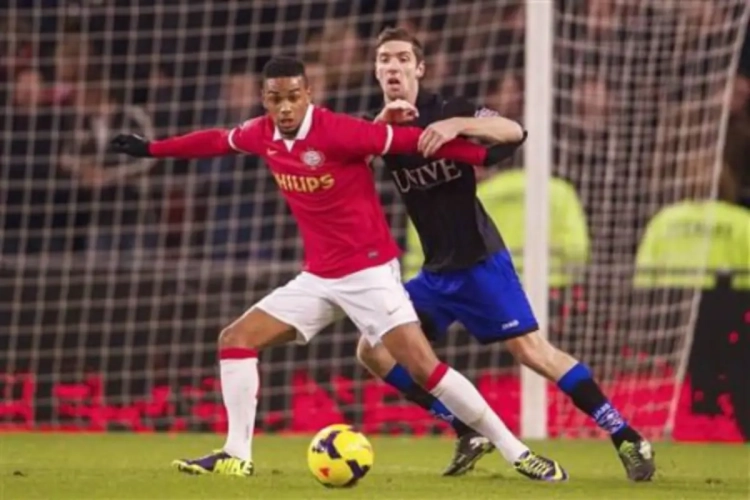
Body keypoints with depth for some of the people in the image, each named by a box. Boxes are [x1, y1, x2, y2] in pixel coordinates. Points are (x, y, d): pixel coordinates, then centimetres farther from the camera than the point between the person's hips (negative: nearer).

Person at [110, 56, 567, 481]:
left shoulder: (337, 132, -20)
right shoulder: (263, 135, 1)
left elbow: (410, 141, -19)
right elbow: (217, 141, 21)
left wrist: (482, 154, -24)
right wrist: (152, 149, 32)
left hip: (369, 271, -7)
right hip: (319, 278, 7)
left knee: (423, 366, -17)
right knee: (237, 339, 1)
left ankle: (516, 453, -13)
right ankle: (237, 455, 6)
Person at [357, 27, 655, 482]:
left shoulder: (447, 111, -8)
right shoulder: (381, 127, 6)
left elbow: (514, 132, -23)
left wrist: (456, 125, -37)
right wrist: (382, 122, -25)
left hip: (480, 261, -6)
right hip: (435, 272, 6)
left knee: (530, 349, -15)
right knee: (374, 351, -1)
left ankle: (627, 439, -11)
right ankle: (471, 433, 5)